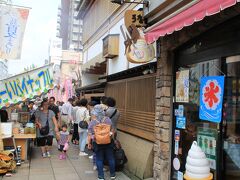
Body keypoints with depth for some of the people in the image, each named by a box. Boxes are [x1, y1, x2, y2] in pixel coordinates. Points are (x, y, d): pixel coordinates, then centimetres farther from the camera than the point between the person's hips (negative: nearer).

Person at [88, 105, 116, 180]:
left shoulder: (92, 122, -8)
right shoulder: (108, 119, -5)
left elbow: (90, 135, -5)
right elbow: (112, 131, 2)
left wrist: (89, 143, 7)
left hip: (97, 143, -1)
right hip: (108, 142, 1)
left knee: (99, 160, 10)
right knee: (110, 158, 13)